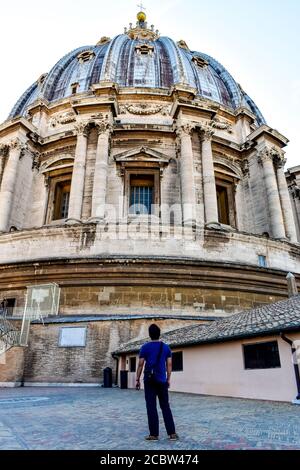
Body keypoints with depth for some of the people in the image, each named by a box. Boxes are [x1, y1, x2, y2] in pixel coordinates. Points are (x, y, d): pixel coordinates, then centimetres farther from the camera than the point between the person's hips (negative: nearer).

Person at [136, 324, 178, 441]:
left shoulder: (145, 347, -4)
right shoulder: (166, 347, 4)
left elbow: (140, 365, -4)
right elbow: (169, 365, 5)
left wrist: (137, 380, 4)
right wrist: (168, 379, 14)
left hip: (149, 380, -3)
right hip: (162, 381, 3)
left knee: (151, 407, 4)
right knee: (165, 407, 11)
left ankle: (154, 434, 8)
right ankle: (172, 433, 10)